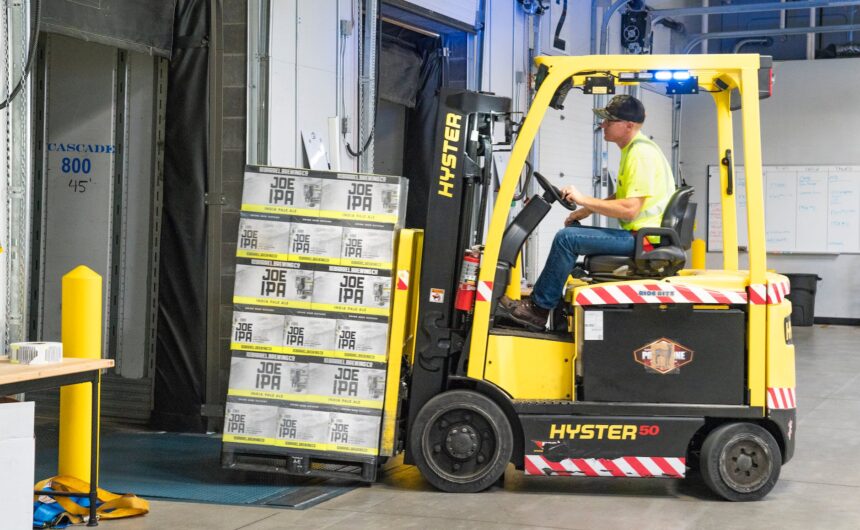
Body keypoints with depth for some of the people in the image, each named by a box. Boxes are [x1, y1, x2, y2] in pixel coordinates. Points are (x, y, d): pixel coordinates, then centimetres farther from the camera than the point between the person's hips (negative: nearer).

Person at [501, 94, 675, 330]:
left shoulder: (641, 154, -18)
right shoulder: (633, 149, 15)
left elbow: (630, 209, -24)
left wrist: (584, 200, -16)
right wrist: (587, 210, 13)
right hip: (639, 234, 11)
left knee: (566, 238, -15)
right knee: (573, 232, 16)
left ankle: (538, 309, -8)